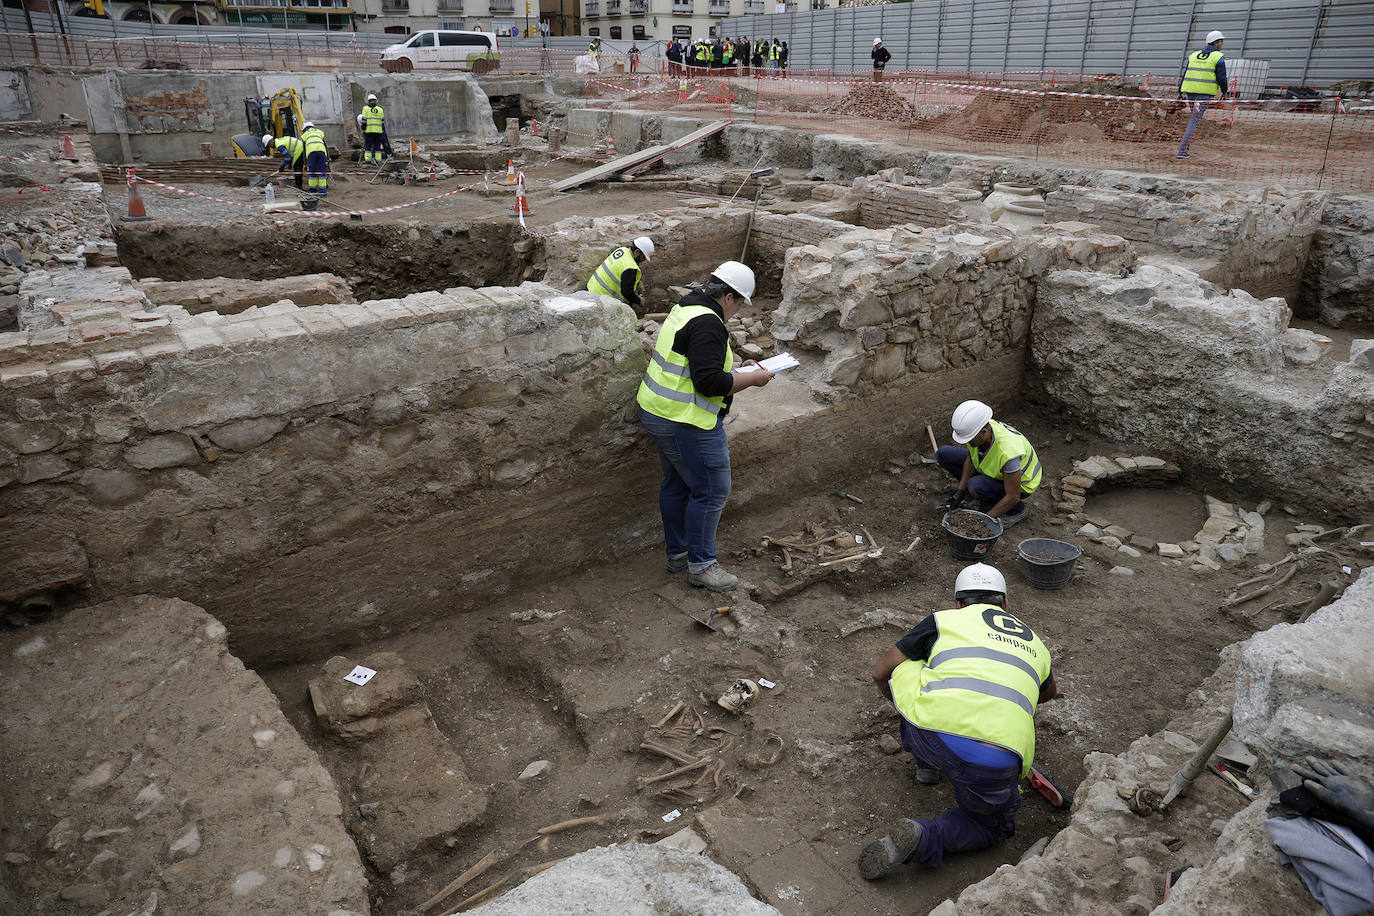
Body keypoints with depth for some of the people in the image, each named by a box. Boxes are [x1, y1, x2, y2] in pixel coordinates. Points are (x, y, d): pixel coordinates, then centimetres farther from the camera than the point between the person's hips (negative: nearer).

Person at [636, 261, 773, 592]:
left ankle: (678, 554, 32)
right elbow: (710, 382, -27)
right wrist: (753, 378, -15)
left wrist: (728, 368, 19)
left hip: (656, 411, 11)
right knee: (710, 490, 0)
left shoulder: (683, 308, 12)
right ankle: (701, 565, 9)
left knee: (676, 484, 19)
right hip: (685, 422, -11)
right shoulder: (707, 324, -21)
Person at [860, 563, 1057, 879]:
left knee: (903, 665, 26)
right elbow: (1049, 691, 53)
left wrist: (907, 708, 44)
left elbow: (881, 673, 24)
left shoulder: (945, 620, 20)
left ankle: (927, 766, 34)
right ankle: (924, 838, 3)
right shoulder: (1033, 642, 29)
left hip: (931, 736, -1)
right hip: (996, 760, 1)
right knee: (994, 824, 30)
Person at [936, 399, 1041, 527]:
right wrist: (960, 492, -7)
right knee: (943, 454, -5)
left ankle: (1018, 510, -8)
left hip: (1021, 484, -6)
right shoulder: (975, 428, -23)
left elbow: (1012, 497, -32)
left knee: (976, 485, -35)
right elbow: (970, 459, -1)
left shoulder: (1008, 452, -42)